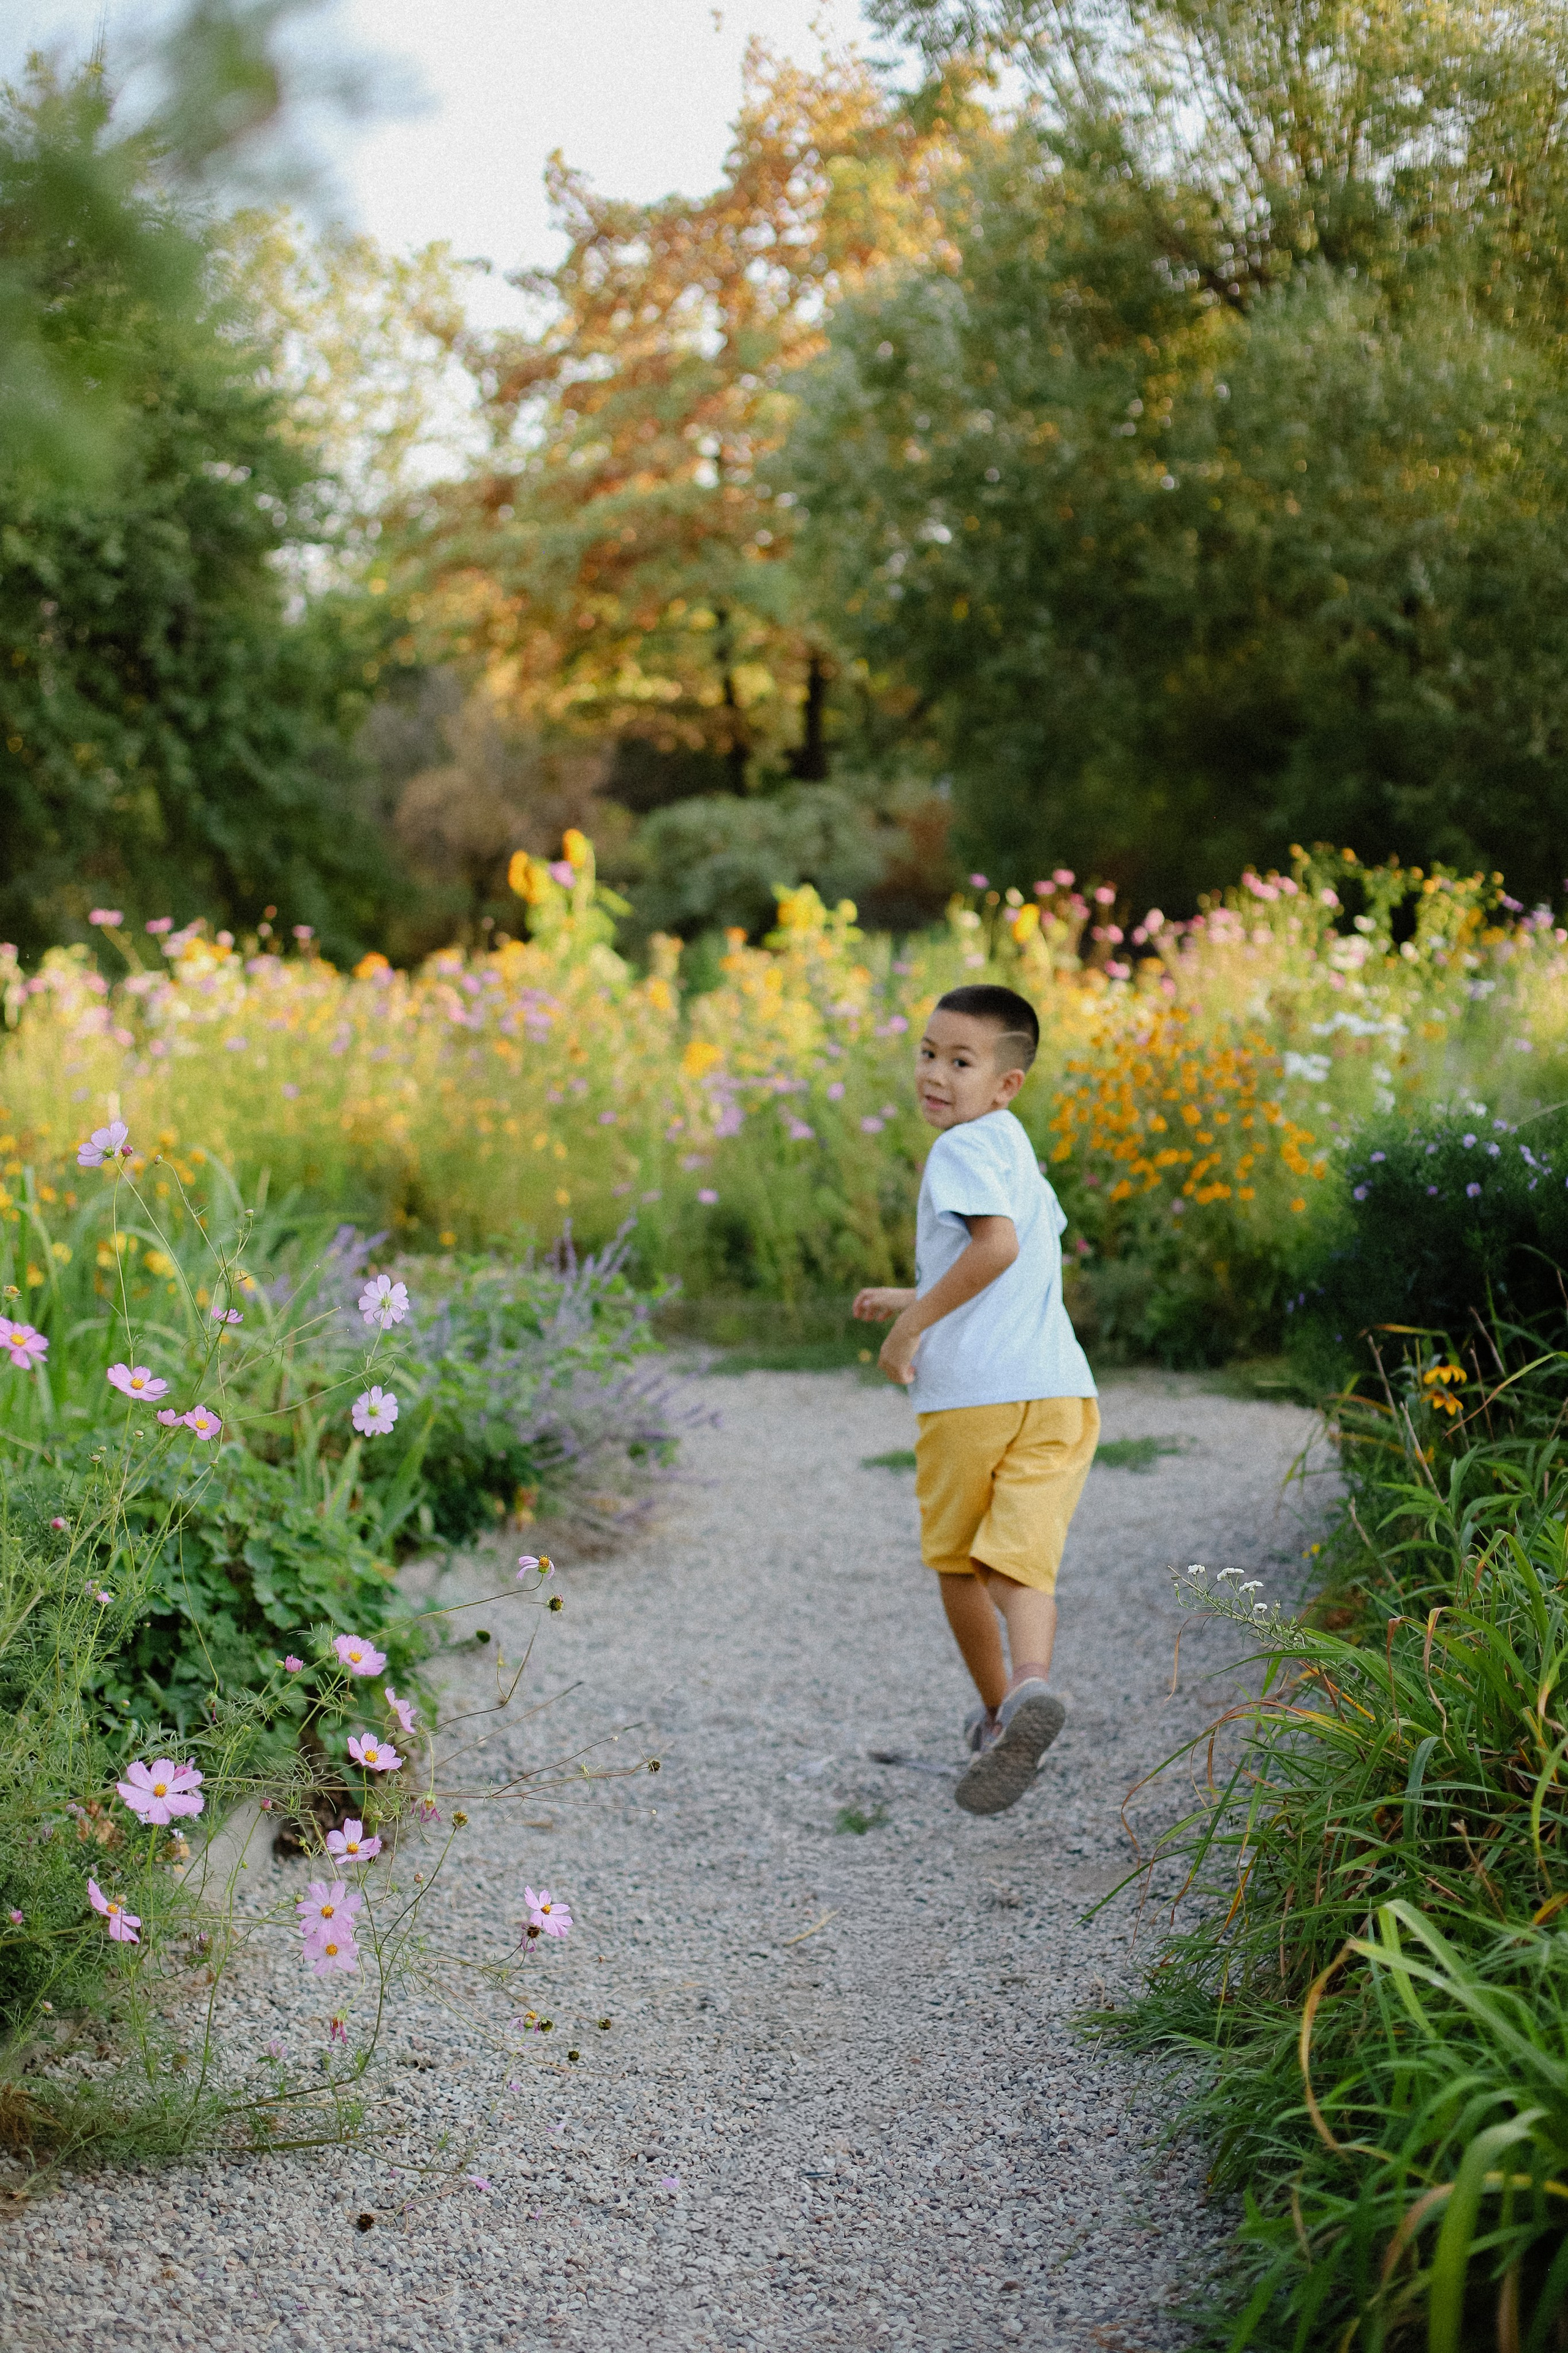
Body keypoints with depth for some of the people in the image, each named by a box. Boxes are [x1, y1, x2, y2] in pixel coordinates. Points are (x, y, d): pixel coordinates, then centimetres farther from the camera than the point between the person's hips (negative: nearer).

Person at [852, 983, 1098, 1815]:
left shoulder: (961, 1149, -6)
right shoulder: (1018, 1150, 22)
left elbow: (998, 1244, -23)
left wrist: (913, 1325, -14)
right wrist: (917, 1300, 37)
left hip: (970, 1394, -6)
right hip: (1058, 1390, 7)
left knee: (956, 1561, 14)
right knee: (1020, 1558, -5)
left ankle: (997, 1715, 26)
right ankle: (1029, 1681, -32)